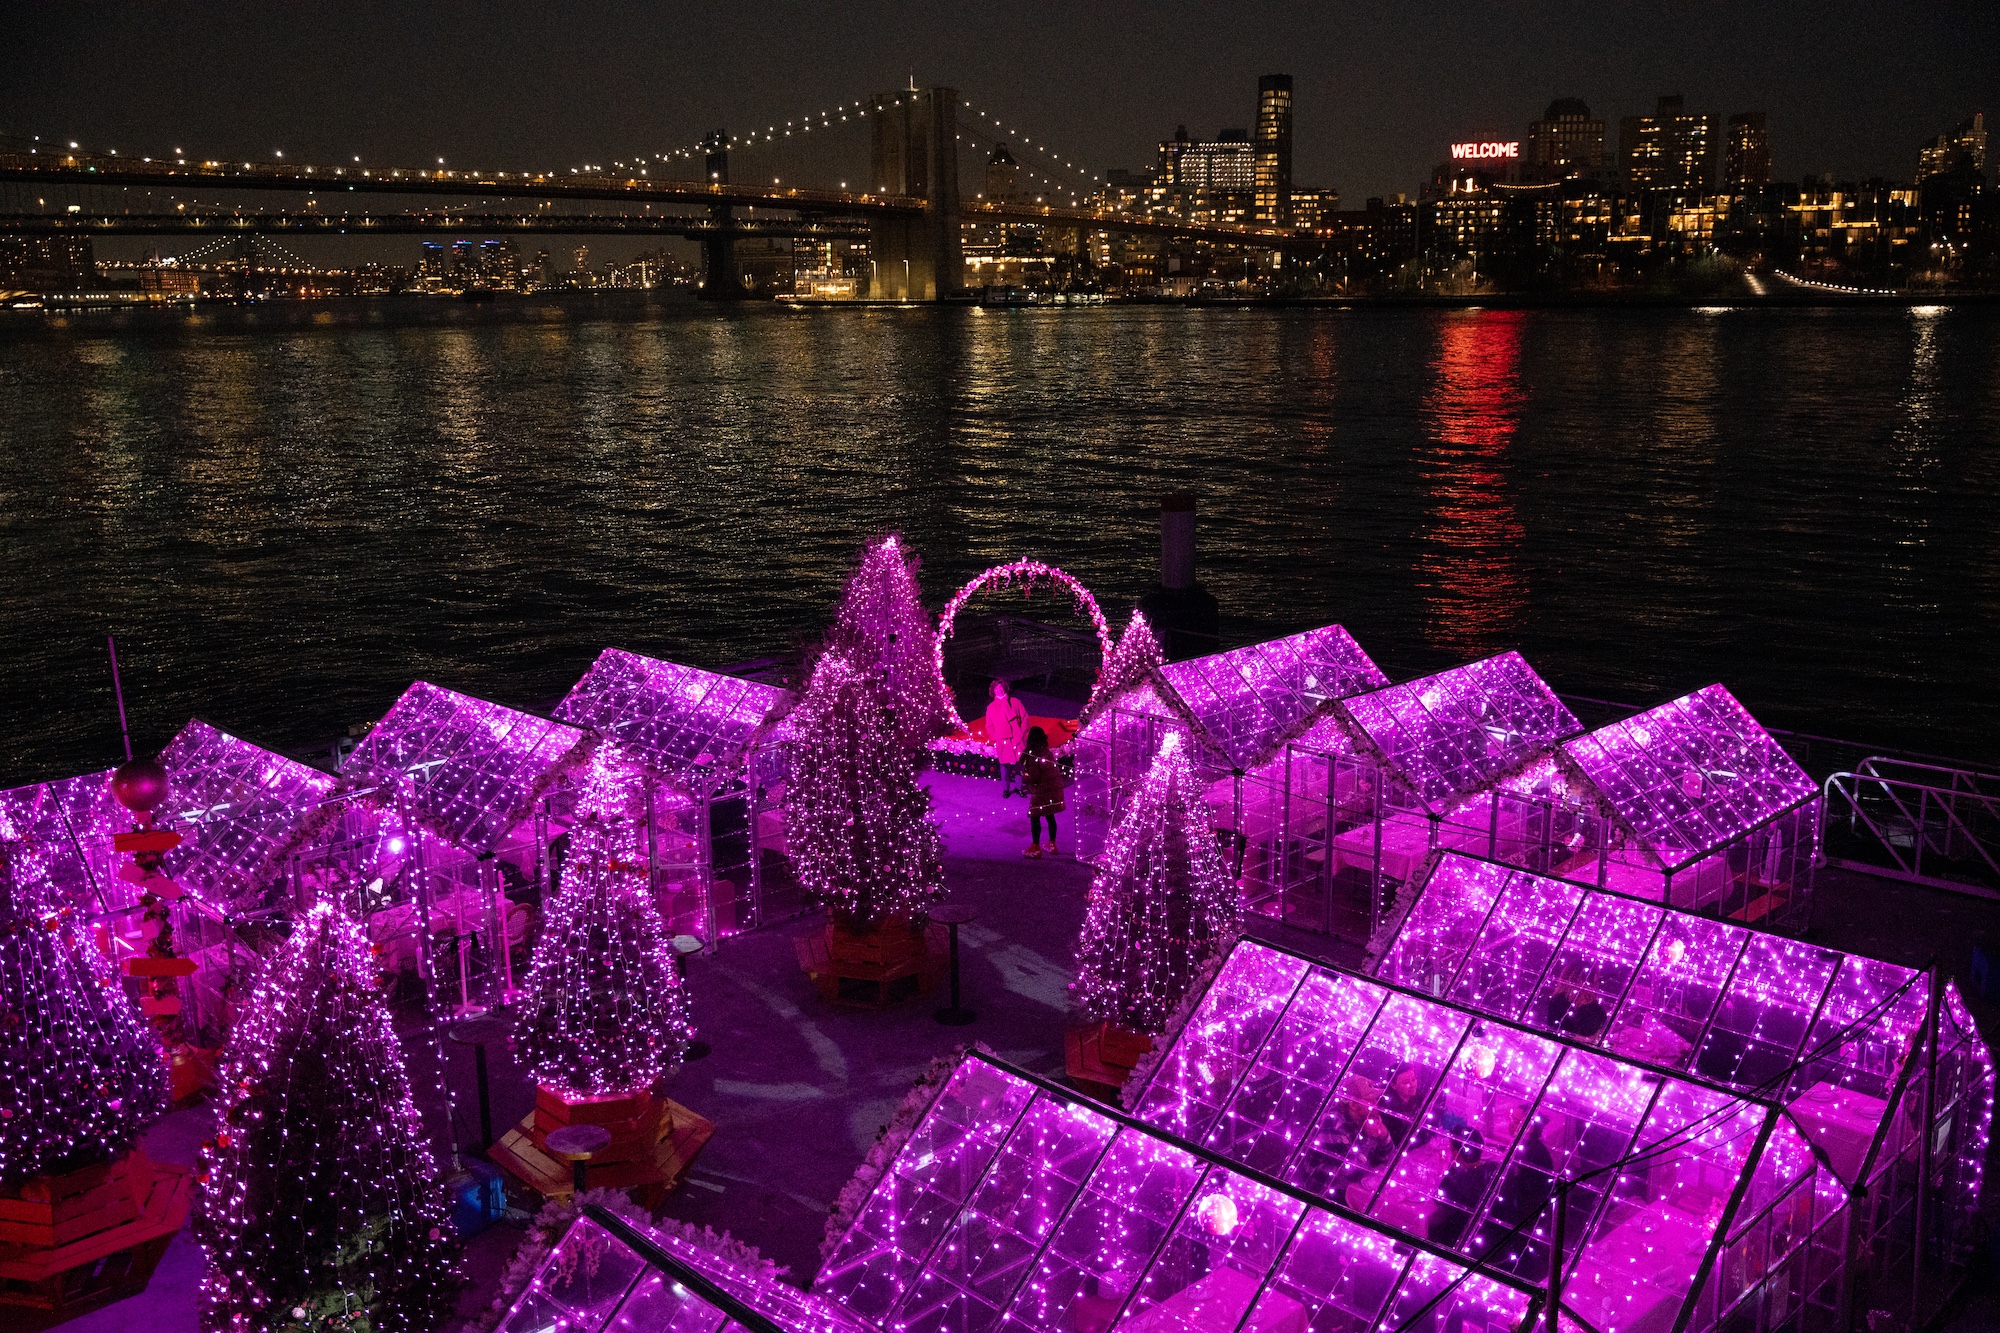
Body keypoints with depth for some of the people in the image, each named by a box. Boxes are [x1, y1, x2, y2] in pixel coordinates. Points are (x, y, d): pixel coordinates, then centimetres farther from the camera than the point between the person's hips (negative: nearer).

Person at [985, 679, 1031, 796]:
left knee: (1019, 764, 0)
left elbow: (1025, 718, 6)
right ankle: (1005, 789, 12)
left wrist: (1022, 733, -3)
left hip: (1017, 740, 0)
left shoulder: (1015, 702, 5)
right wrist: (995, 739, 0)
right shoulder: (991, 707, 6)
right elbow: (989, 726, 11)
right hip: (1003, 742, 0)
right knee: (1005, 765, 1)